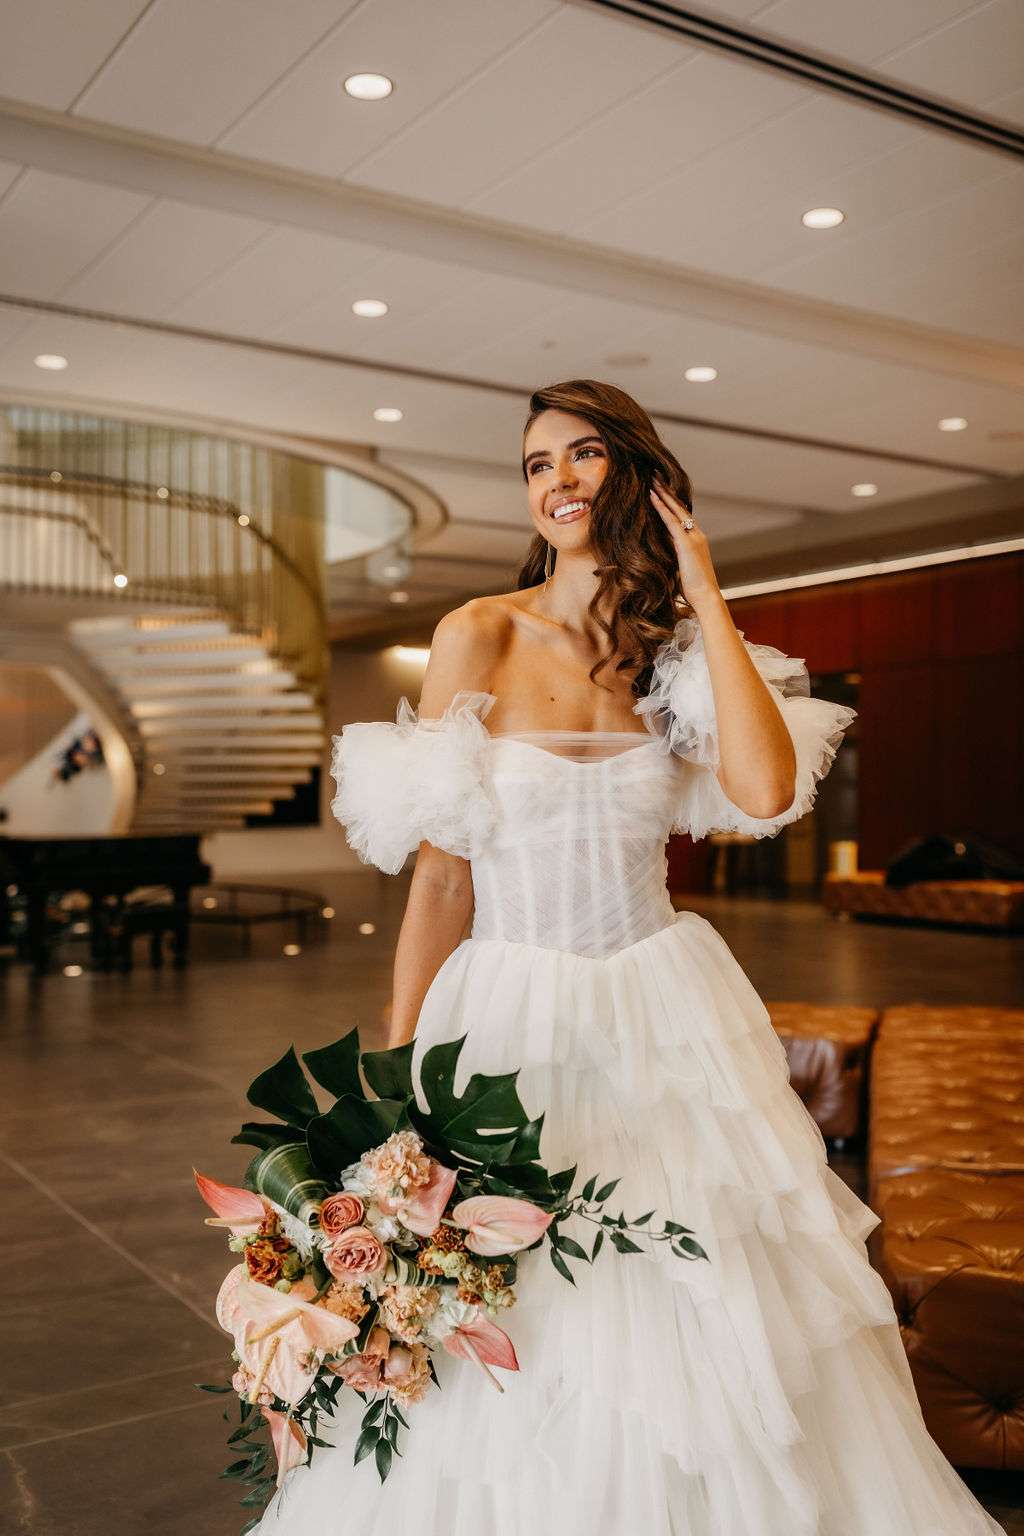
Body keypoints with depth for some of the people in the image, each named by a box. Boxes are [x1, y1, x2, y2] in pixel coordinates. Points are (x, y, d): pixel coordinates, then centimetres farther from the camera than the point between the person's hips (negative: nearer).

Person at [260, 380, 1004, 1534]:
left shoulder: (676, 652, 5)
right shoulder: (479, 637, -5)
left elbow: (766, 790, -16)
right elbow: (440, 878, -5)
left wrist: (705, 599, -8)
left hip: (669, 1015, 3)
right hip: (515, 1018, -2)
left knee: (698, 1335, 12)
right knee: (518, 1356, 7)